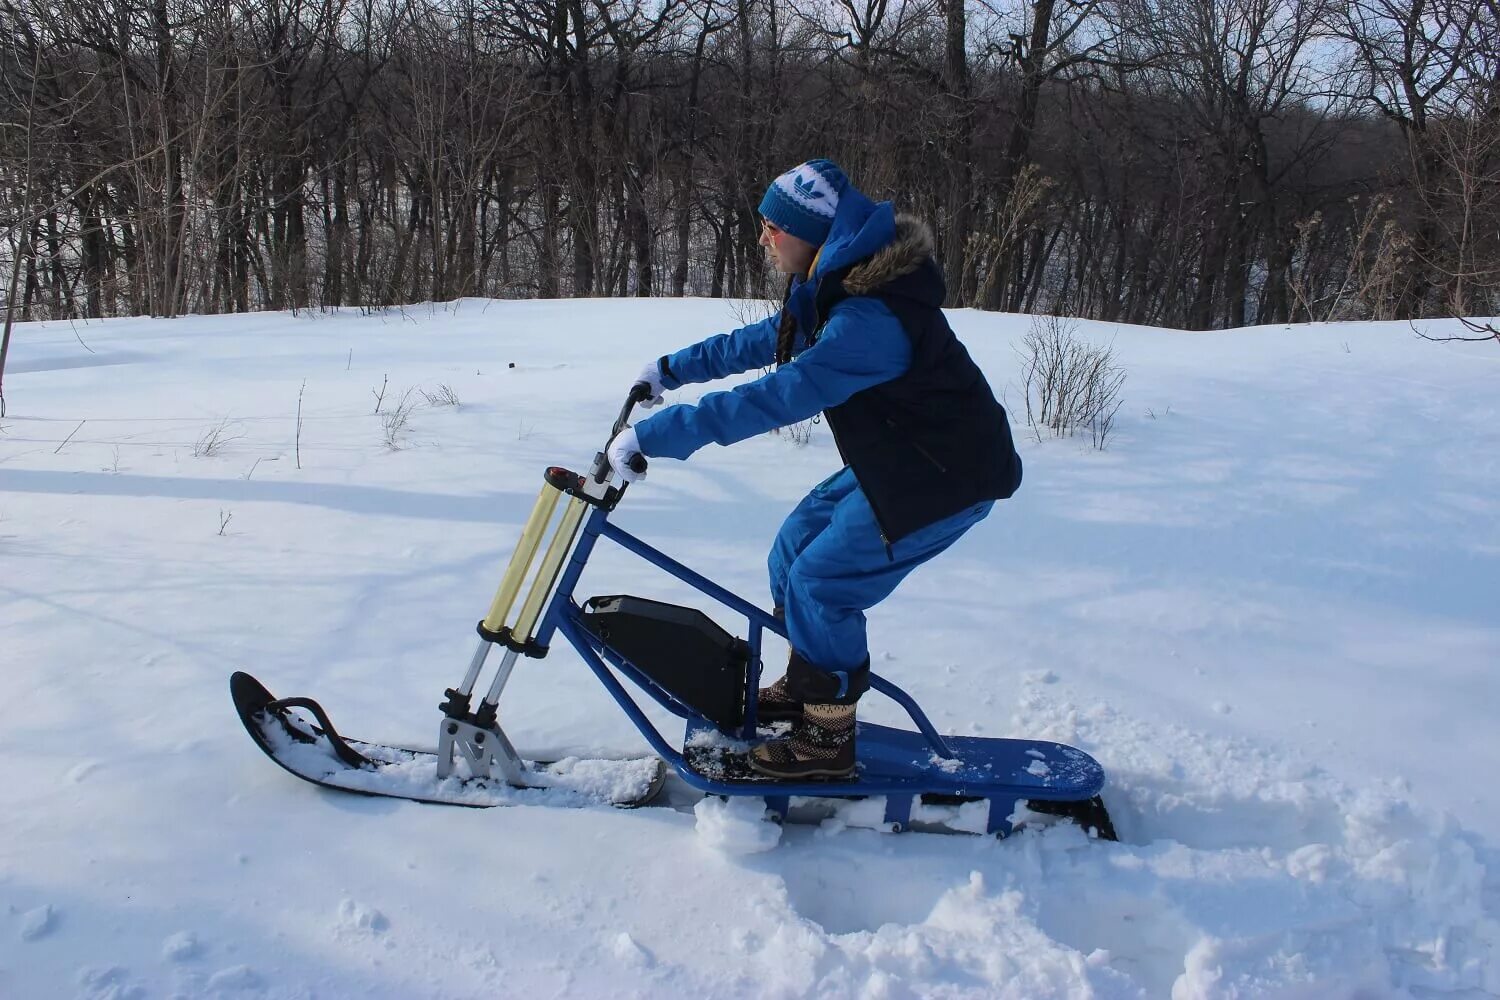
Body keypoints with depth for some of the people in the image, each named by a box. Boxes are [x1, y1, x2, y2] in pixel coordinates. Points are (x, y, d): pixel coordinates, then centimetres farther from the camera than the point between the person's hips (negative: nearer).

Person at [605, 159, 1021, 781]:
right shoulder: (834, 287, 1)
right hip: (898, 457, 10)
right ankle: (805, 686, 30)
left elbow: (774, 399, -37)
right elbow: (761, 341, 16)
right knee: (793, 549, 11)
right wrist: (673, 368, 16)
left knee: (819, 582, -9)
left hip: (949, 474, -10)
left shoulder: (870, 319, -31)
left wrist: (652, 437, -34)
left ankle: (828, 740, 7)